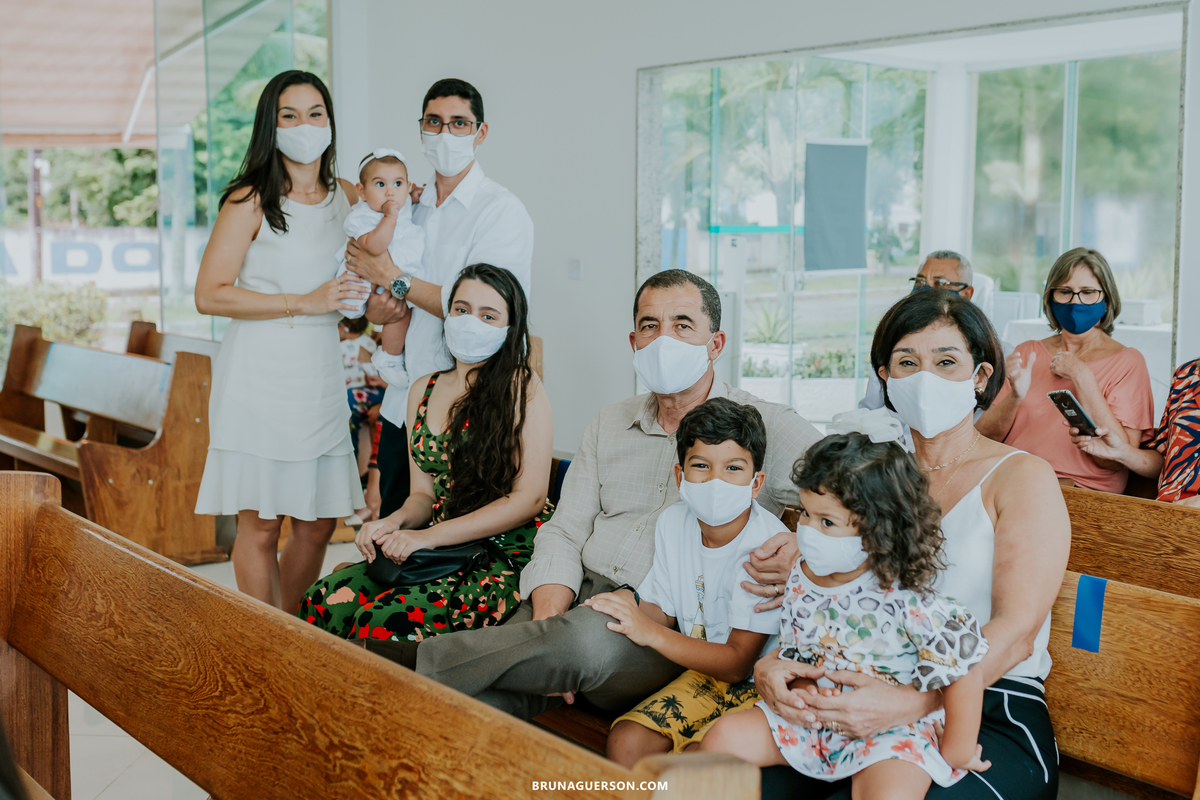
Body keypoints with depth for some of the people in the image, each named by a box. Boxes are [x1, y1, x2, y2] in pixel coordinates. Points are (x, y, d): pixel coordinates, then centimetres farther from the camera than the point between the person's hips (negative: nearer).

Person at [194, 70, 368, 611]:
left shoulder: (346, 197, 12)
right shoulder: (250, 201, -5)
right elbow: (208, 295, -11)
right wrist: (303, 303, -14)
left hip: (321, 374, 5)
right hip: (260, 375, -5)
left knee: (318, 524, 9)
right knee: (260, 525, 0)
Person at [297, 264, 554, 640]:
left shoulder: (522, 388, -5)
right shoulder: (423, 391, 14)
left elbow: (529, 498, -11)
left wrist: (429, 536, -15)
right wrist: (396, 522, -8)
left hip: (509, 556, -6)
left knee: (383, 621, -27)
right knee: (321, 603, -15)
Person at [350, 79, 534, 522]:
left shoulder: (502, 211, -7)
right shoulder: (411, 207, 14)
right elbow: (373, 306, 18)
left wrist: (394, 279, -10)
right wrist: (379, 307, -7)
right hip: (402, 404, 6)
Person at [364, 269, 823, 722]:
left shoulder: (764, 428, 3)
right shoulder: (609, 425, 18)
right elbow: (564, 534, 12)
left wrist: (798, 549, -24)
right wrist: (546, 626, -8)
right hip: (581, 598, 4)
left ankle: (410, 663, -23)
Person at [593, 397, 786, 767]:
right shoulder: (673, 522, -2)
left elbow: (737, 663, -22)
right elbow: (663, 609, 9)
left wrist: (649, 632, -26)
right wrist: (629, 604, -14)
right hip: (703, 672, 6)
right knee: (625, 741, -12)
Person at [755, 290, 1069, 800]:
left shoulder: (1022, 477, 1)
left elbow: (1015, 632, -13)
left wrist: (911, 702, -29)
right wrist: (771, 665, -14)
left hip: (992, 715, -4)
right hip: (872, 707, 4)